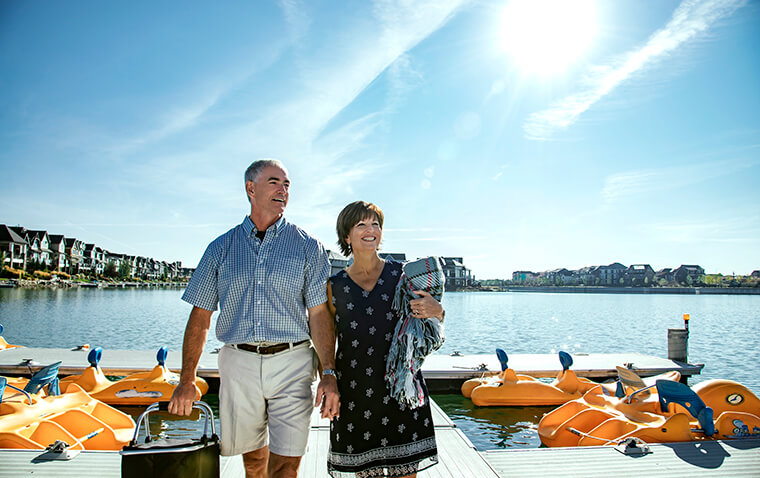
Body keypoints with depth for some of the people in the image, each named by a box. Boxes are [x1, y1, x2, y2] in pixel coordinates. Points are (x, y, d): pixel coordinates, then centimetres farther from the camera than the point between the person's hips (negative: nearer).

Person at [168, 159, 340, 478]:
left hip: (291, 363, -2)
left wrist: (328, 373, -12)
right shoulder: (221, 248, 7)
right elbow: (201, 316, 8)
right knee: (251, 452, 16)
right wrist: (187, 380, 4)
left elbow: (319, 314, -2)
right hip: (238, 364, 2)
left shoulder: (307, 247, 3)